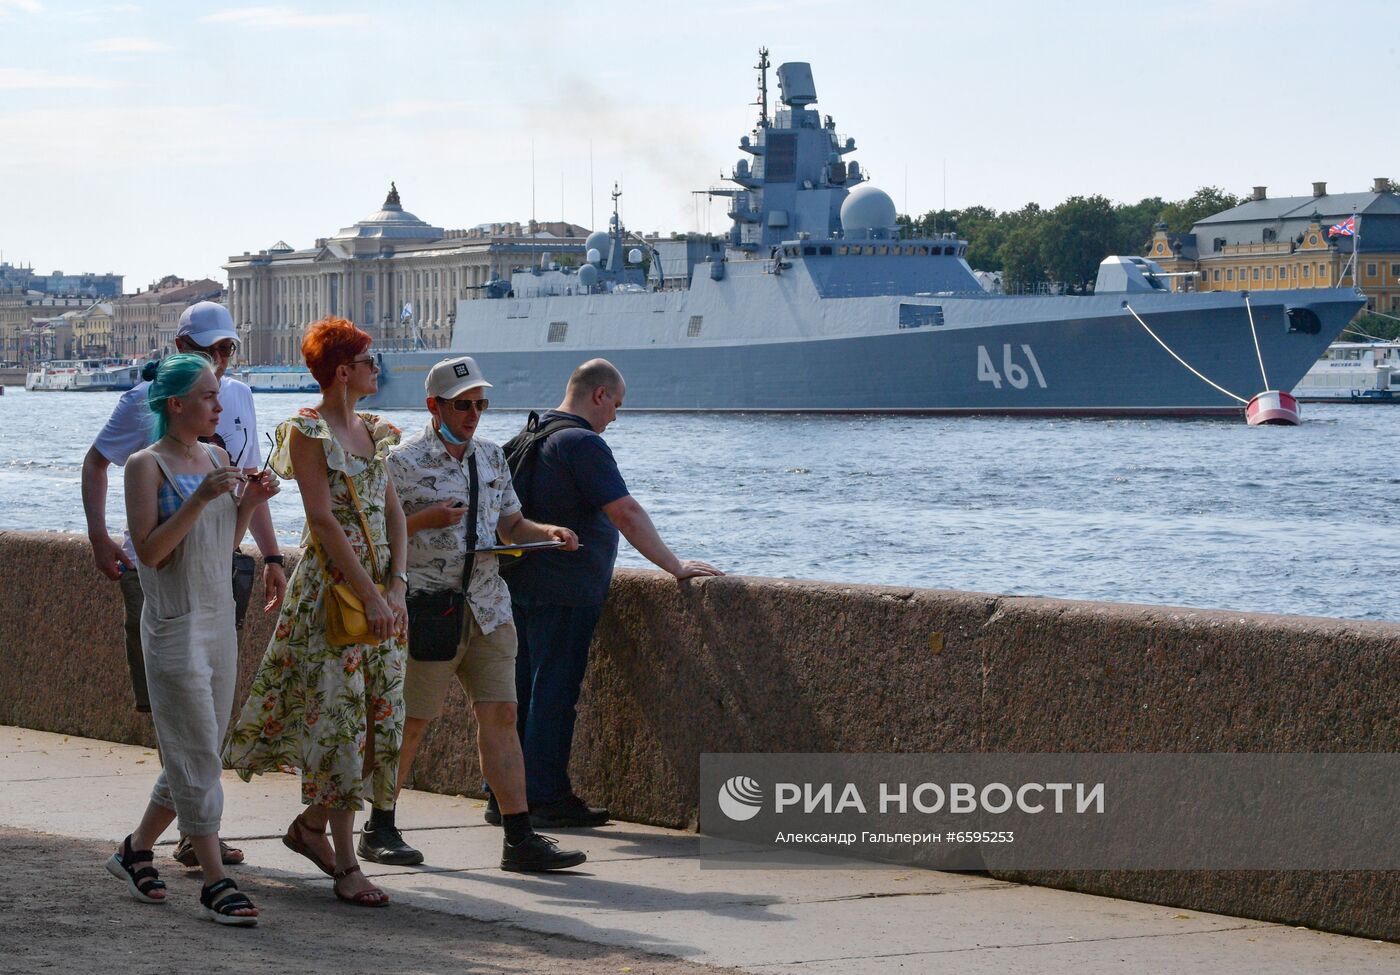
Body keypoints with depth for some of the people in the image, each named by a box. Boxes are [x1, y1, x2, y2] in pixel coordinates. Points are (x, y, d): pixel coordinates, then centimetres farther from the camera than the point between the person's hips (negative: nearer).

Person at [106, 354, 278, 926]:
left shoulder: (217, 459, 11)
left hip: (220, 620, 8)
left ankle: (135, 852, 26)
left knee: (197, 758, 11)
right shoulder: (147, 465, -9)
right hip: (174, 625, -8)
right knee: (197, 757, -8)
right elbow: (150, 551, -16)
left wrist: (249, 503, 1)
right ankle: (215, 883, -6)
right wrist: (200, 498, -24)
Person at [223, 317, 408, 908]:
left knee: (379, 712, 6)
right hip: (330, 586, -8)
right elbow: (323, 520, -15)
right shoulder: (307, 432, -8)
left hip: (379, 585, 8)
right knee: (338, 713, -7)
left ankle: (310, 825, 24)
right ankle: (345, 864, -3)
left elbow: (392, 511, 11)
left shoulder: (370, 431, 14)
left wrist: (396, 586, -3)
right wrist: (369, 594, -18)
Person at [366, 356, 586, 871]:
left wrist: (548, 533, 2)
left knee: (500, 716, -1)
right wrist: (425, 520, -19)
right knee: (411, 721, 1)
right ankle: (379, 830, 15)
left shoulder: (492, 457, 14)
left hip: (488, 608, 5)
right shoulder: (403, 462, -5)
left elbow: (511, 524, 22)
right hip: (428, 609, -5)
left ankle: (520, 838, -2)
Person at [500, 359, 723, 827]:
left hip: (522, 584, 9)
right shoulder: (582, 443, -15)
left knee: (522, 689, 12)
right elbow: (626, 514, -19)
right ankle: (547, 799, -2)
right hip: (565, 590, -9)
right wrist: (676, 566, -13)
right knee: (554, 692, -5)